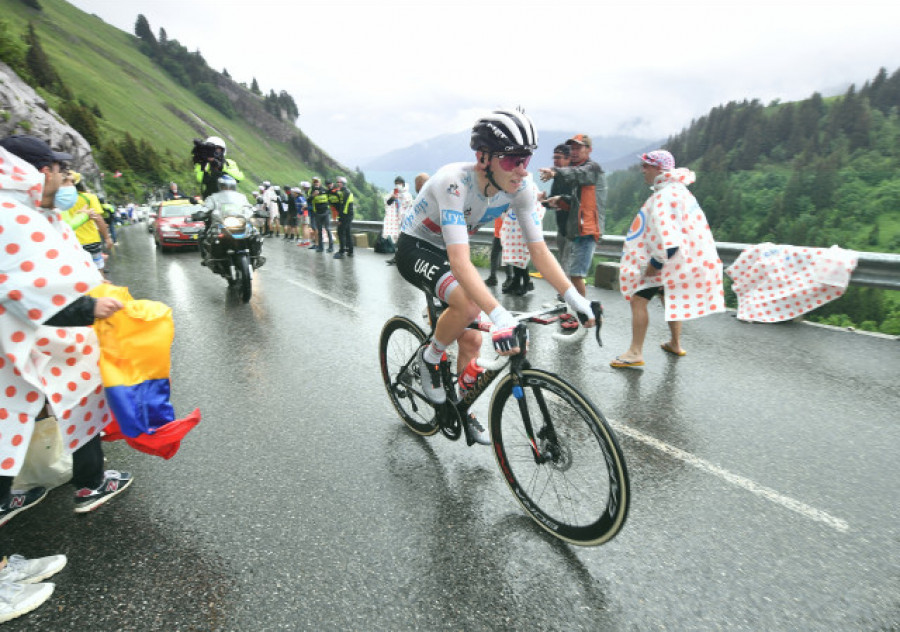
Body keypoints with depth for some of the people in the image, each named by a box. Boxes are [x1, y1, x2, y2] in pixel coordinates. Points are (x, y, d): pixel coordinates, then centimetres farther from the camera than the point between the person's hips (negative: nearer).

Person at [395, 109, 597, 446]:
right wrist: (499, 316, -53)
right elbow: (460, 262, -44)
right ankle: (430, 357, -4)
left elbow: (539, 248, -14)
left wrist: (574, 297, -24)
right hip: (415, 248, -6)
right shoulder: (454, 182, -35)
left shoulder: (521, 187, -17)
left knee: (472, 340, 3)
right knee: (469, 304, -34)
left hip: (446, 250, 6)